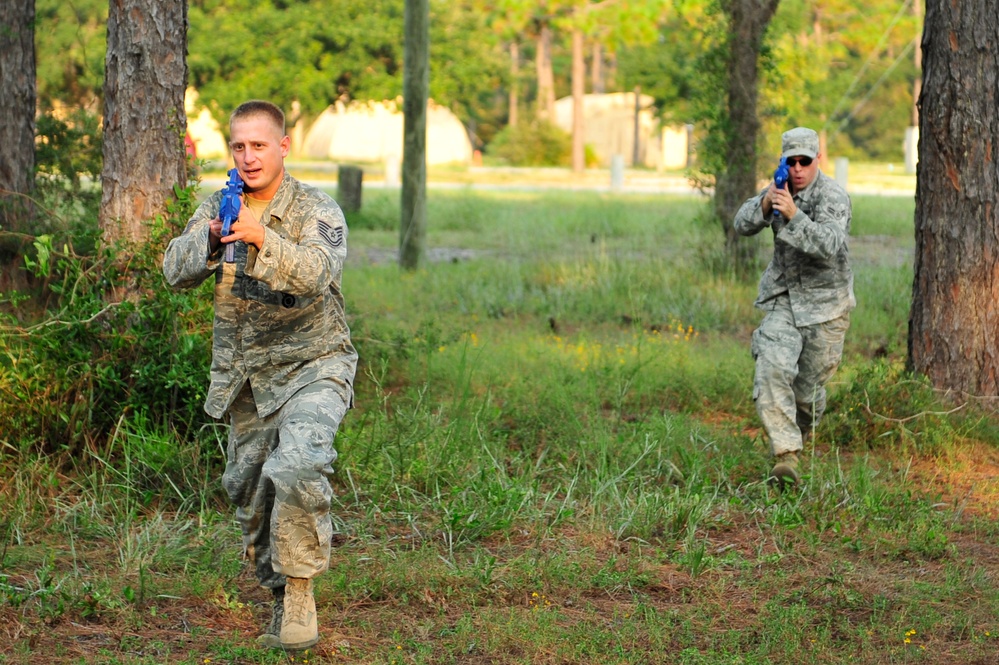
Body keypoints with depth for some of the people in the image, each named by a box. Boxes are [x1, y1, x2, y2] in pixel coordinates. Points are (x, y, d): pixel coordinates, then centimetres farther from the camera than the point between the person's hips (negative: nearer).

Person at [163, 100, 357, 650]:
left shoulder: (318, 212, -10)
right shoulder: (216, 209, 5)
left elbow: (316, 273, -29)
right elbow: (177, 272, -7)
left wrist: (261, 238, -45)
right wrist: (209, 240, -29)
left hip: (311, 364, -5)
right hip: (244, 377, 5)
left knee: (296, 466, -28)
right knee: (248, 491, 9)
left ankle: (299, 589, -14)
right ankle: (279, 595, 28)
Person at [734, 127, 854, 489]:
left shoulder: (833, 197, -17)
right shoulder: (781, 188, 2)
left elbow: (829, 246, -32)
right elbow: (743, 224, -2)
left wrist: (793, 215, -43)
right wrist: (765, 204, -23)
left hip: (824, 303, -3)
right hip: (783, 299, 4)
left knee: (809, 389, 7)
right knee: (772, 371, -19)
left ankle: (800, 437, 40)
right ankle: (786, 458, -23)